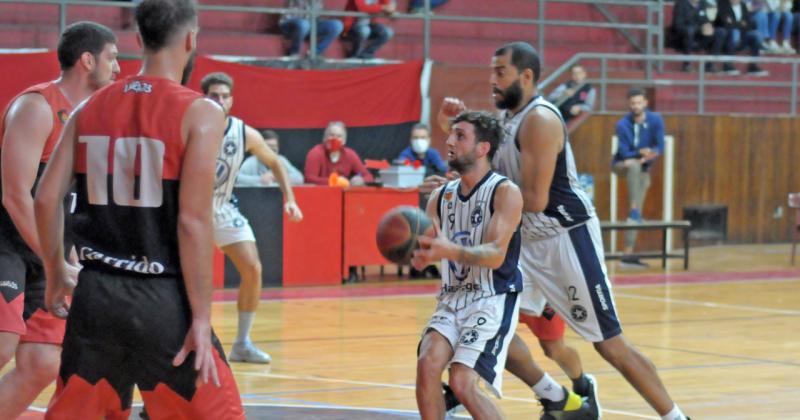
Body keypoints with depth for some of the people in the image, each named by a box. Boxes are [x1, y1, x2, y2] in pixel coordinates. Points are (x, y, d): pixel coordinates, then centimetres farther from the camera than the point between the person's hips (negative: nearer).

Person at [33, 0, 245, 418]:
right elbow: (193, 222, -14)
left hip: (96, 294, 5)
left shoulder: (91, 107, 7)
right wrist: (201, 317, -10)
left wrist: (55, 277, 19)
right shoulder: (200, 113, -8)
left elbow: (46, 199, 6)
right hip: (161, 300, -5)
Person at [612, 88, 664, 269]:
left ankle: (628, 254, -7)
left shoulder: (655, 121, -13)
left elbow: (660, 147, -13)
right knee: (634, 164, -40)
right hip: (622, 165, -3)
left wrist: (649, 155, -32)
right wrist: (641, 153, -39)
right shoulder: (623, 125, -20)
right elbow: (624, 153, -22)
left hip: (643, 169, 3)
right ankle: (634, 210, -43)